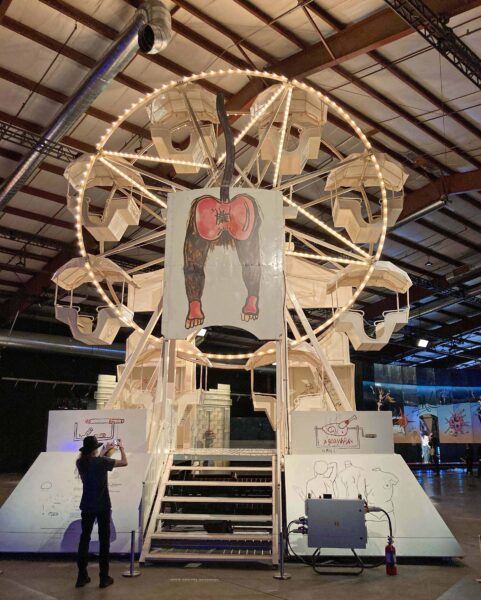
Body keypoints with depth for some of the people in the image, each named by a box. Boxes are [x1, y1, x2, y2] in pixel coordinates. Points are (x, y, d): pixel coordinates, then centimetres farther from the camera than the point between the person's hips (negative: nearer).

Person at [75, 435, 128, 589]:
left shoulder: (81, 462, -3)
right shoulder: (102, 462, -17)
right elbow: (124, 462, -5)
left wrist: (105, 450, 25)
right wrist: (121, 448, 10)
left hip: (87, 506, 4)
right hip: (102, 506, -4)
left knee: (84, 538, 13)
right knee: (104, 539, 6)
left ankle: (82, 576, 18)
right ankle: (104, 578, 11)